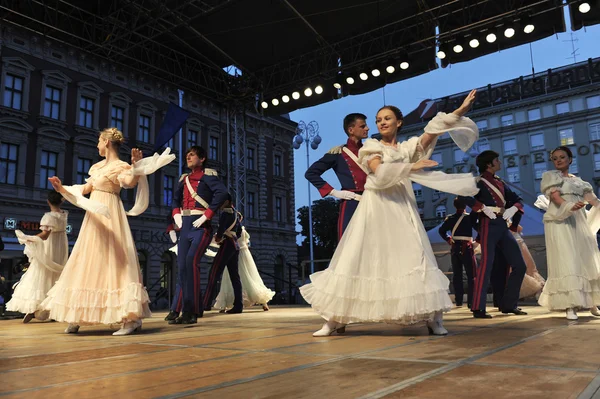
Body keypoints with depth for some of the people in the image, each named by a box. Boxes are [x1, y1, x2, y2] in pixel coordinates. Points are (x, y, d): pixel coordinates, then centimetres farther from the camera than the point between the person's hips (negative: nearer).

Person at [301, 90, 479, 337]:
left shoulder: (408, 147, 17)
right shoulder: (372, 147, 9)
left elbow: (434, 130, 3)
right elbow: (380, 172, -10)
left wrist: (459, 112, -6)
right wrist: (411, 167, -12)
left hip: (402, 208, 3)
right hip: (376, 208, -2)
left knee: (414, 259, -6)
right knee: (358, 259, -4)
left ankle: (433, 319, -2)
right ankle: (335, 320, 1)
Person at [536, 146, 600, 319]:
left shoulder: (578, 180, 22)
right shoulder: (549, 176, 6)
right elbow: (555, 197, -10)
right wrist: (570, 206, -29)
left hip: (579, 222, 5)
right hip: (560, 222, -5)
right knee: (566, 262, -12)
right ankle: (570, 306, -14)